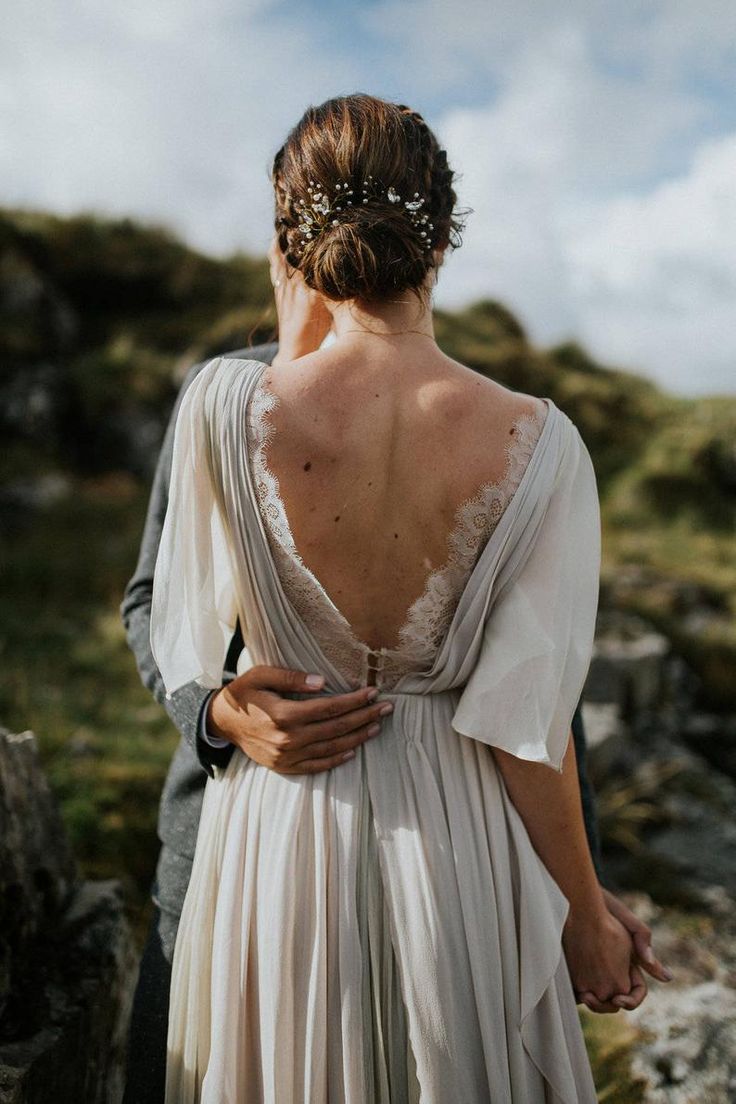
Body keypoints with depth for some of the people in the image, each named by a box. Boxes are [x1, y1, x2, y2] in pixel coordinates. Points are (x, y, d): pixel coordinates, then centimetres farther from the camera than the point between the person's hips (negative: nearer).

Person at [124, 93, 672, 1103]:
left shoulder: (226, 405, -16)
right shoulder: (538, 444, -15)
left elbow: (181, 637, -1)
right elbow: (526, 724, -13)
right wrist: (588, 913, 4)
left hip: (280, 840, 0)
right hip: (459, 838, 1)